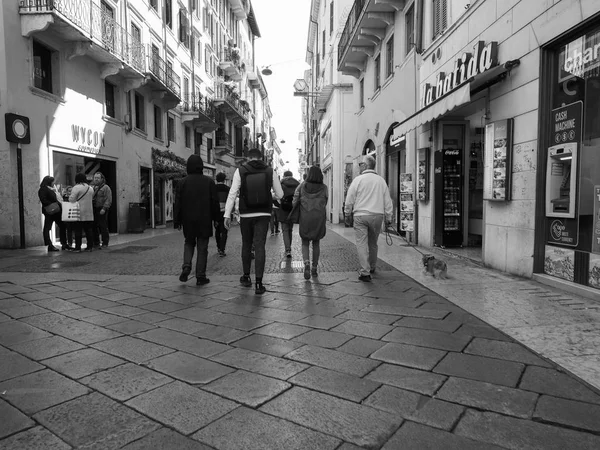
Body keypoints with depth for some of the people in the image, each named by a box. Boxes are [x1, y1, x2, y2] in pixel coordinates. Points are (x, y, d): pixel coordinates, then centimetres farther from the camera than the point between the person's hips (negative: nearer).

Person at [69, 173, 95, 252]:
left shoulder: (76, 187, -10)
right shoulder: (90, 188, 11)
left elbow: (71, 199, -13)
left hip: (79, 213, -6)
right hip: (89, 213, 6)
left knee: (78, 230, -1)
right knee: (89, 230, 8)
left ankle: (78, 247, 1)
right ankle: (90, 246, 10)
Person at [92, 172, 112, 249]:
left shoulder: (106, 188, -2)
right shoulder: (93, 188, 20)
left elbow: (108, 200, -11)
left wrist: (104, 208, -20)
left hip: (101, 210, -7)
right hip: (94, 210, 7)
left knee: (103, 227, -6)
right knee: (94, 227, 8)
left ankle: (105, 243, 1)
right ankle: (96, 243, 18)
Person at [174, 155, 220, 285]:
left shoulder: (183, 182, -2)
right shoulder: (209, 181, -2)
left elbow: (178, 203, -1)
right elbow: (215, 201, 0)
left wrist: (177, 220, 5)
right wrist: (216, 218, 8)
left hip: (188, 220, 1)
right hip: (204, 220, -1)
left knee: (189, 243, 20)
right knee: (202, 247, 5)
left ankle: (186, 266, -2)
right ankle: (200, 276, 6)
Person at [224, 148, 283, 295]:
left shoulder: (240, 171, -2)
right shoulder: (270, 171, 1)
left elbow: (232, 194, -7)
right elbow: (279, 194, 5)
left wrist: (227, 215, -5)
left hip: (246, 214, 0)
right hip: (263, 215, 0)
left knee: (246, 245, 17)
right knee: (259, 247, -2)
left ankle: (246, 277, 29)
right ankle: (258, 283, -8)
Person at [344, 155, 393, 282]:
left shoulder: (358, 180, -4)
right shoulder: (381, 180, 7)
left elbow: (349, 200, -2)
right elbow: (388, 201, 8)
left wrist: (348, 213, 12)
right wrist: (388, 217, 14)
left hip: (360, 215, -4)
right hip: (377, 215, 4)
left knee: (361, 244, -2)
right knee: (373, 243, 18)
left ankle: (365, 272, -7)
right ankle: (372, 267, 34)